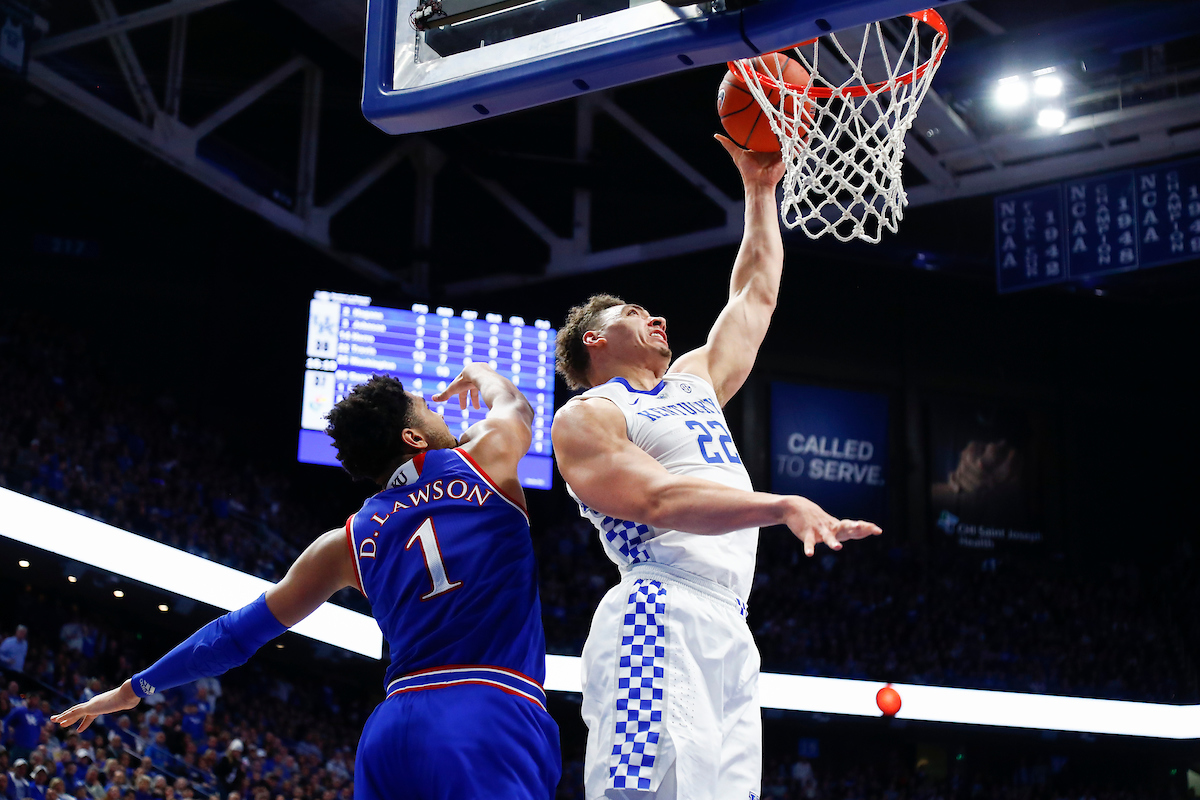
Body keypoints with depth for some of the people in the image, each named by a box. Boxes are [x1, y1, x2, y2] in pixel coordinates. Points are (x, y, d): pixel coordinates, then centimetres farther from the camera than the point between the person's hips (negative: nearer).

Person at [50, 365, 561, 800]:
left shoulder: (349, 542, 20)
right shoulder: (486, 453, 11)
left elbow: (242, 630, 25)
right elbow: (516, 406, 36)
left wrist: (137, 687, 38)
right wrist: (480, 374, 58)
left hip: (394, 731, 5)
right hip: (491, 722, -5)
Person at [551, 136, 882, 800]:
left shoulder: (694, 382, 29)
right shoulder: (586, 417, 3)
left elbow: (755, 293, 36)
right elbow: (658, 501, -13)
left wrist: (759, 189, 32)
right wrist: (782, 506, -25)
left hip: (729, 631, 8)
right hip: (659, 620, -8)